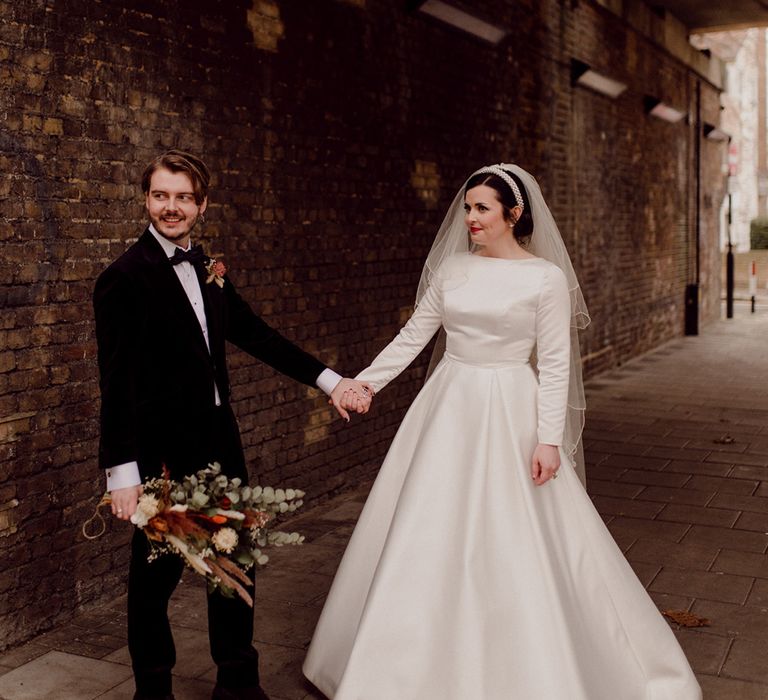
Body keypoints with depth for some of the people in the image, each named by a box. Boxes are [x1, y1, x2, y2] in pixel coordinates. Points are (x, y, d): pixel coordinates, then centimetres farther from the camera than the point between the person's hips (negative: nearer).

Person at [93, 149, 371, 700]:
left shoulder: (206, 269, 8)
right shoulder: (126, 276, -14)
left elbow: (255, 335, 12)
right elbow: (117, 380, -17)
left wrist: (329, 380, 8)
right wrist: (122, 472, -20)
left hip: (219, 439, 7)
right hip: (161, 451, -7)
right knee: (157, 572, 9)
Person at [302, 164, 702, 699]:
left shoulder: (546, 277, -7)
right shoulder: (451, 268, 6)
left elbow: (554, 364, -8)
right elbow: (412, 338, 9)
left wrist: (548, 439, -14)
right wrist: (363, 384, 2)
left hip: (510, 415, -4)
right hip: (449, 410, 5)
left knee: (519, 542, 1)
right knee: (432, 536, 10)